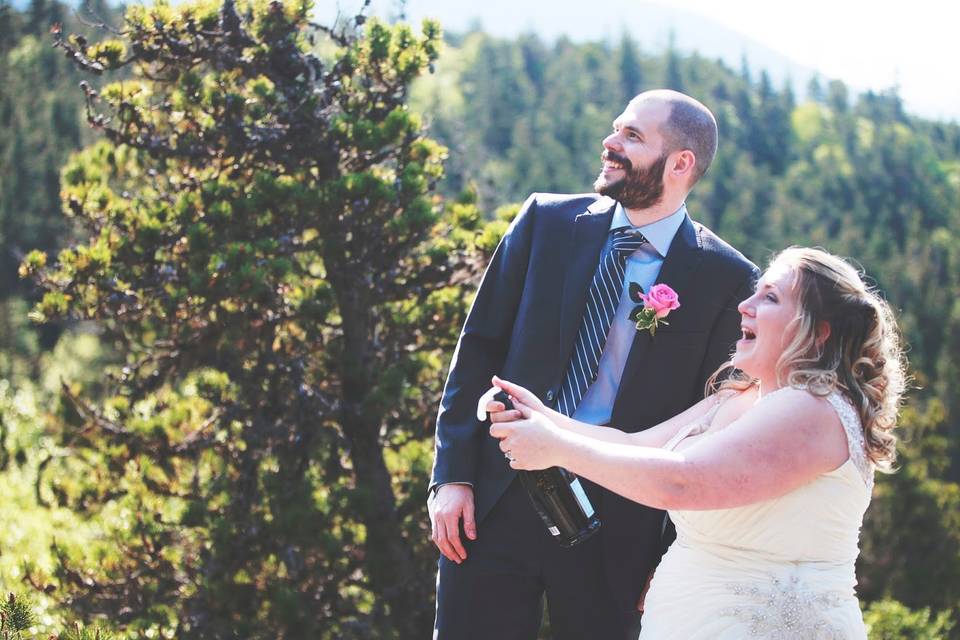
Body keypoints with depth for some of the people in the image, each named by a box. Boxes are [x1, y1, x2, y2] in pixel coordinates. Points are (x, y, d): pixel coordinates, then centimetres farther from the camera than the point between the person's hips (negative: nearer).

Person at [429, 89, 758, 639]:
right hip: (498, 499, 2)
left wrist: (673, 555, -3)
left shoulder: (726, 279, -3)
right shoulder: (547, 220, 4)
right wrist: (452, 477, -3)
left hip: (616, 525, -2)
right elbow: (478, 349, 5)